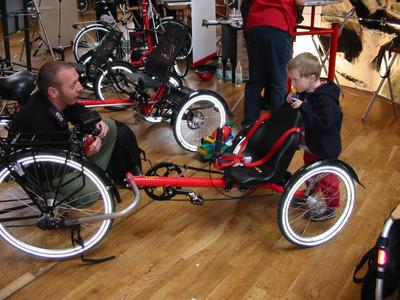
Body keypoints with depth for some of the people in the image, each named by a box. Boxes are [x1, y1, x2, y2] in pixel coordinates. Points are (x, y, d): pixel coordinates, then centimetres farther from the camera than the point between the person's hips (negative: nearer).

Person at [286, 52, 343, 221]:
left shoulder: (325, 99, -33)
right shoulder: (309, 90, -6)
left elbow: (323, 123, -40)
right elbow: (307, 107, 11)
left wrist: (303, 107, -39)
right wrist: (295, 99, -10)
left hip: (325, 148, -9)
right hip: (312, 143, 9)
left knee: (325, 178, 10)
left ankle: (331, 208, 30)